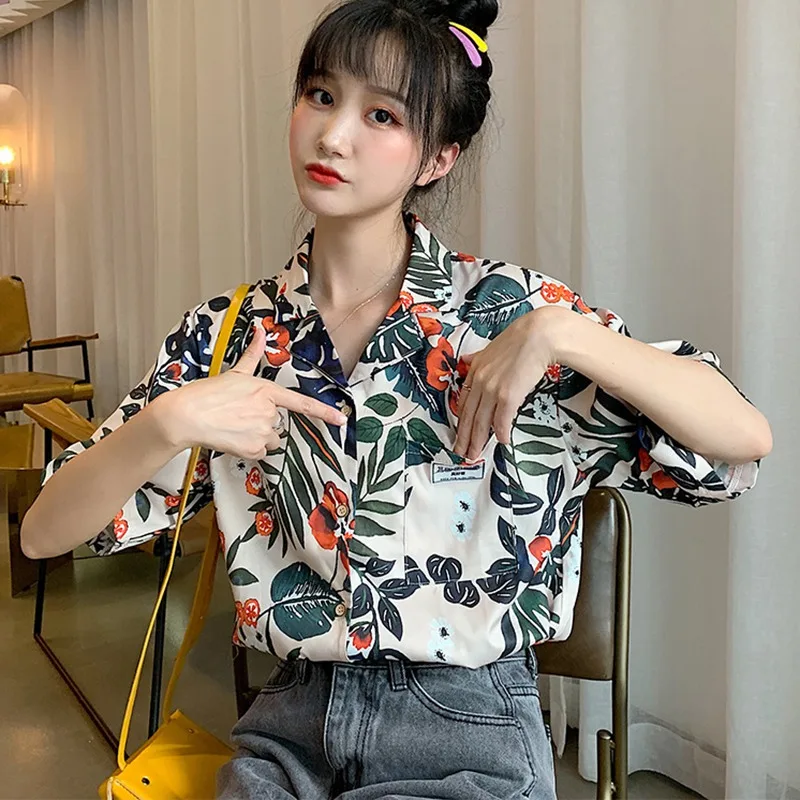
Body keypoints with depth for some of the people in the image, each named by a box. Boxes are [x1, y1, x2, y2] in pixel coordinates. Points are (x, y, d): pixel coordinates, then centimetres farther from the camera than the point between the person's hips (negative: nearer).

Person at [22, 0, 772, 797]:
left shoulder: (506, 310, -8)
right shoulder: (229, 334, -1)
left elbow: (745, 437, -12)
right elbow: (44, 532, -4)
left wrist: (560, 333, -23)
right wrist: (171, 421, -21)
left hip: (467, 734, -2)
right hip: (292, 722, 2)